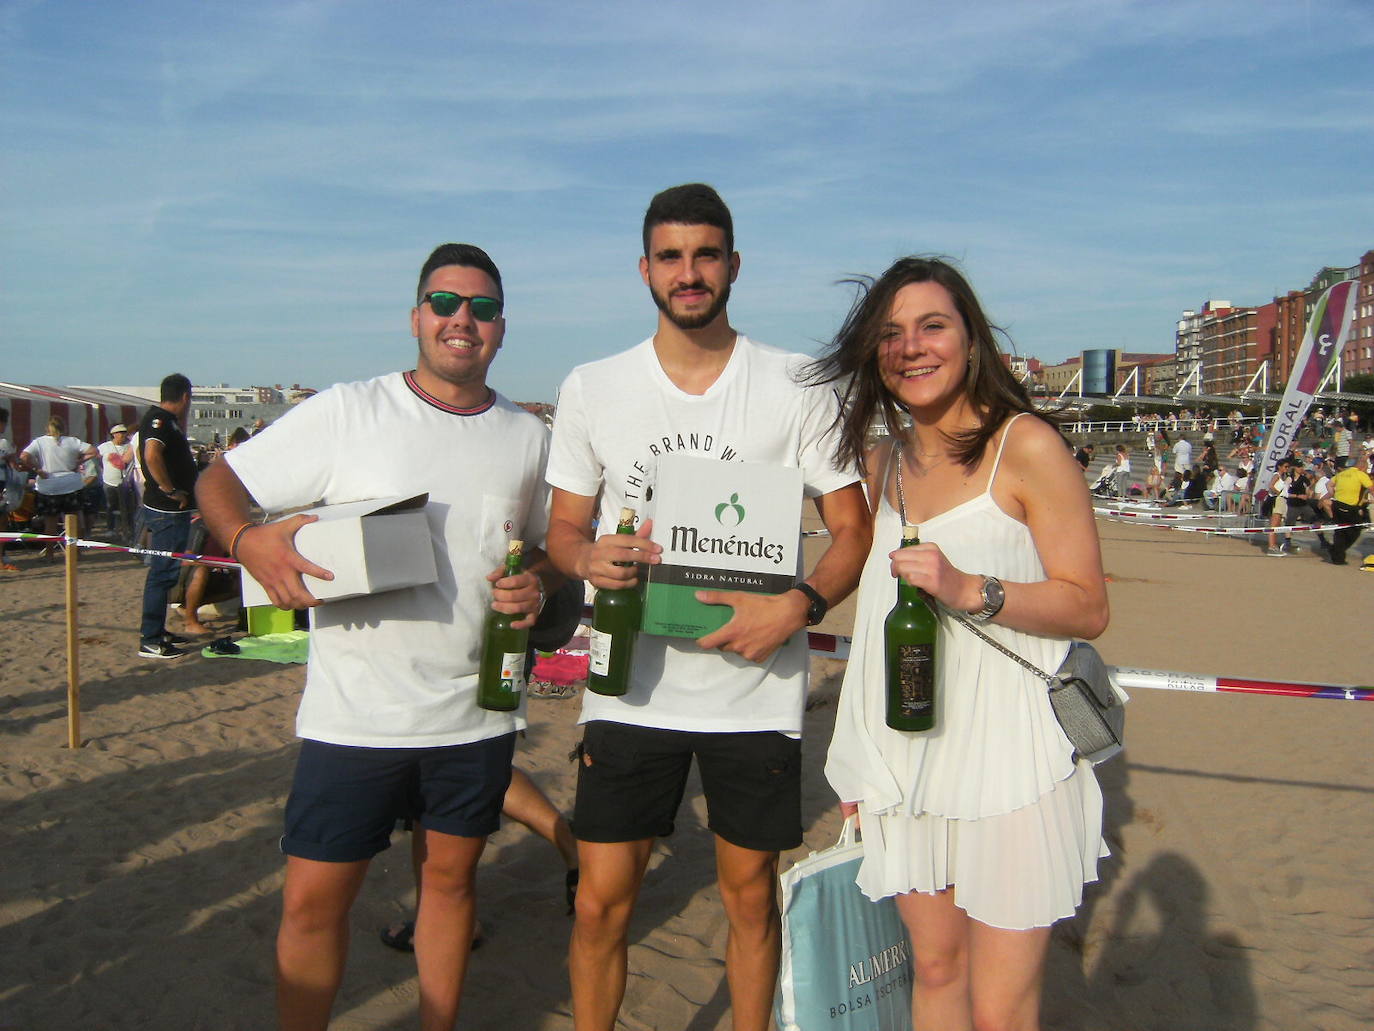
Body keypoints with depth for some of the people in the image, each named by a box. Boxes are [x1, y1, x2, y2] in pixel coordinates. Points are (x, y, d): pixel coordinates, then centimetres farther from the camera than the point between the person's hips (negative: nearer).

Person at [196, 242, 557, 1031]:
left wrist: (537, 582, -8)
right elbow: (220, 481, -1)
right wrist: (249, 539, -23)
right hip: (357, 711, -2)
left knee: (451, 877, 16)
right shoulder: (348, 412, -4)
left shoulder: (528, 438, 6)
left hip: (478, 709, 3)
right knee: (314, 899, 4)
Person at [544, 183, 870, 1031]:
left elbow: (855, 529, 0)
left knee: (750, 896, 13)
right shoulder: (591, 390, 3)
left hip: (756, 690, -1)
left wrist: (798, 606, -18)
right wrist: (588, 557, -14)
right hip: (632, 686, 1)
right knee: (601, 902, 5)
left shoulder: (797, 389, -2)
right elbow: (565, 525, 10)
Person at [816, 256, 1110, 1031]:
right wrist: (861, 760, 19)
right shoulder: (886, 461, 10)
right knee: (934, 968, 16)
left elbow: (1089, 609, -9)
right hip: (910, 760, 6)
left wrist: (970, 589, -24)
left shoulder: (1026, 446, -8)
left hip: (1009, 759, -5)